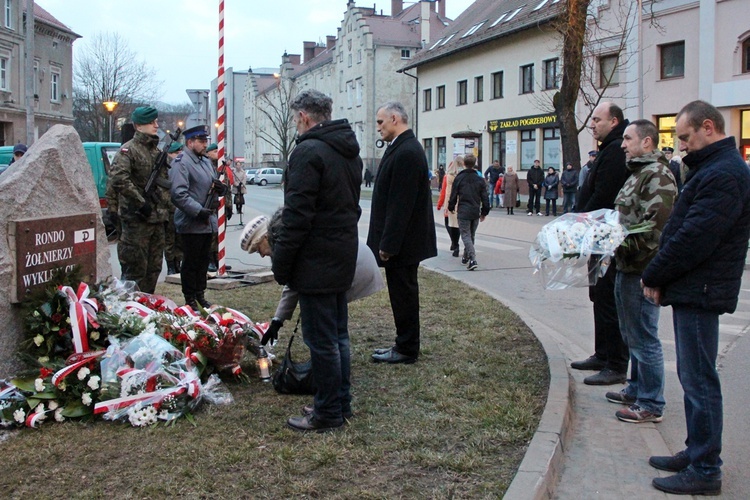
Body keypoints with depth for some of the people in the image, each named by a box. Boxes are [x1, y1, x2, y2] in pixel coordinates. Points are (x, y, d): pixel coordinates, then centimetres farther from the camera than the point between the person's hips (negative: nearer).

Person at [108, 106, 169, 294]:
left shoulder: (156, 151, 18)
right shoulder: (129, 149, -8)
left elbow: (164, 182, 26)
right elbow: (118, 178, -23)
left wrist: (165, 205, 14)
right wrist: (140, 202, -21)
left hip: (157, 218, 8)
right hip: (137, 219, -8)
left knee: (154, 268, 13)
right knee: (136, 269, -5)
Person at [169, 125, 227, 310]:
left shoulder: (206, 161, 17)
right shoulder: (181, 163, -12)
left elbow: (216, 186, 26)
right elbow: (179, 194, -23)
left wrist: (221, 188, 2)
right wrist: (199, 211, -25)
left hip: (208, 222, 8)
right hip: (191, 224, -8)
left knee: (203, 260, 16)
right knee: (190, 262, 1)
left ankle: (200, 295, 27)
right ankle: (190, 300, 10)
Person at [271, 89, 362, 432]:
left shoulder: (308, 151, -16)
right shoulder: (349, 152, 14)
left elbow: (297, 214, -20)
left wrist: (281, 263, -14)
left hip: (315, 262, -10)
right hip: (343, 258, 10)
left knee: (321, 340, -1)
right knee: (338, 334, 17)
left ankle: (327, 413, 8)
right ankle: (341, 403, 27)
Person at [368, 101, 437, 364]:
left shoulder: (406, 152, -20)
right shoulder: (404, 147, 12)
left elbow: (401, 204, -24)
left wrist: (388, 244, -21)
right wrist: (386, 241, 16)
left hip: (403, 241, -10)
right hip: (403, 240, 10)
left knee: (403, 295, 1)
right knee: (403, 294, 16)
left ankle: (406, 350, 13)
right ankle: (405, 345, 27)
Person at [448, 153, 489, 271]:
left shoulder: (459, 178, -5)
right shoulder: (479, 179, 3)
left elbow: (453, 195, -2)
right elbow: (485, 197, 4)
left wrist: (451, 207, 14)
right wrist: (484, 212, 15)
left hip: (463, 212, -4)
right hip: (476, 212, 4)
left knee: (466, 235, -4)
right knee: (471, 235, 18)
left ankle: (473, 259, -20)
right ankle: (466, 257, 32)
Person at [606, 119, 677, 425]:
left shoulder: (657, 175, -17)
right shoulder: (639, 172, 17)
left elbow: (656, 227, -24)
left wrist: (622, 244, -20)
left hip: (642, 271, -11)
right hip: (628, 267, 11)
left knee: (644, 337, -3)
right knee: (633, 334, 20)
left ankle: (651, 405, 7)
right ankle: (637, 390, 34)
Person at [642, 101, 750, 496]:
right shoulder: (714, 168, 17)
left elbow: (694, 238, -23)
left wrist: (654, 275, -11)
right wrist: (661, 276, 10)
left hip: (700, 292, -11)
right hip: (694, 289, 11)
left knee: (699, 380, -4)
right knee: (694, 377, 17)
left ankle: (705, 471, 5)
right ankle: (696, 453, 28)